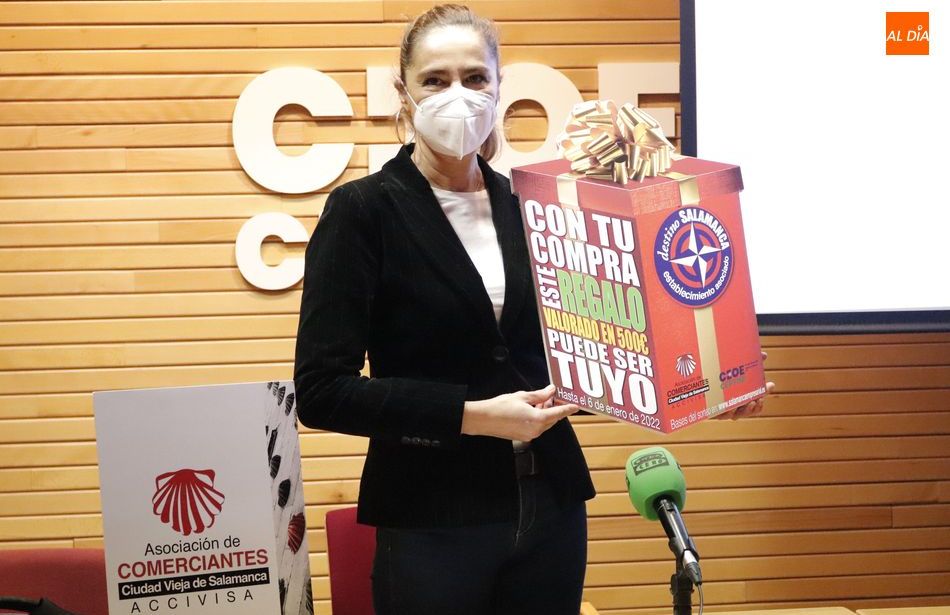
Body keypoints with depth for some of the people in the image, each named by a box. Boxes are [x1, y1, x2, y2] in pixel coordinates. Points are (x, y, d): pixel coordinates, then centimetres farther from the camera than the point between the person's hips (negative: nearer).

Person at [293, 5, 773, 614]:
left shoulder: (528, 208, 7)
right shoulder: (363, 209, -8)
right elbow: (322, 388, -14)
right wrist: (473, 415, -20)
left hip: (551, 508, 5)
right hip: (433, 520, -4)